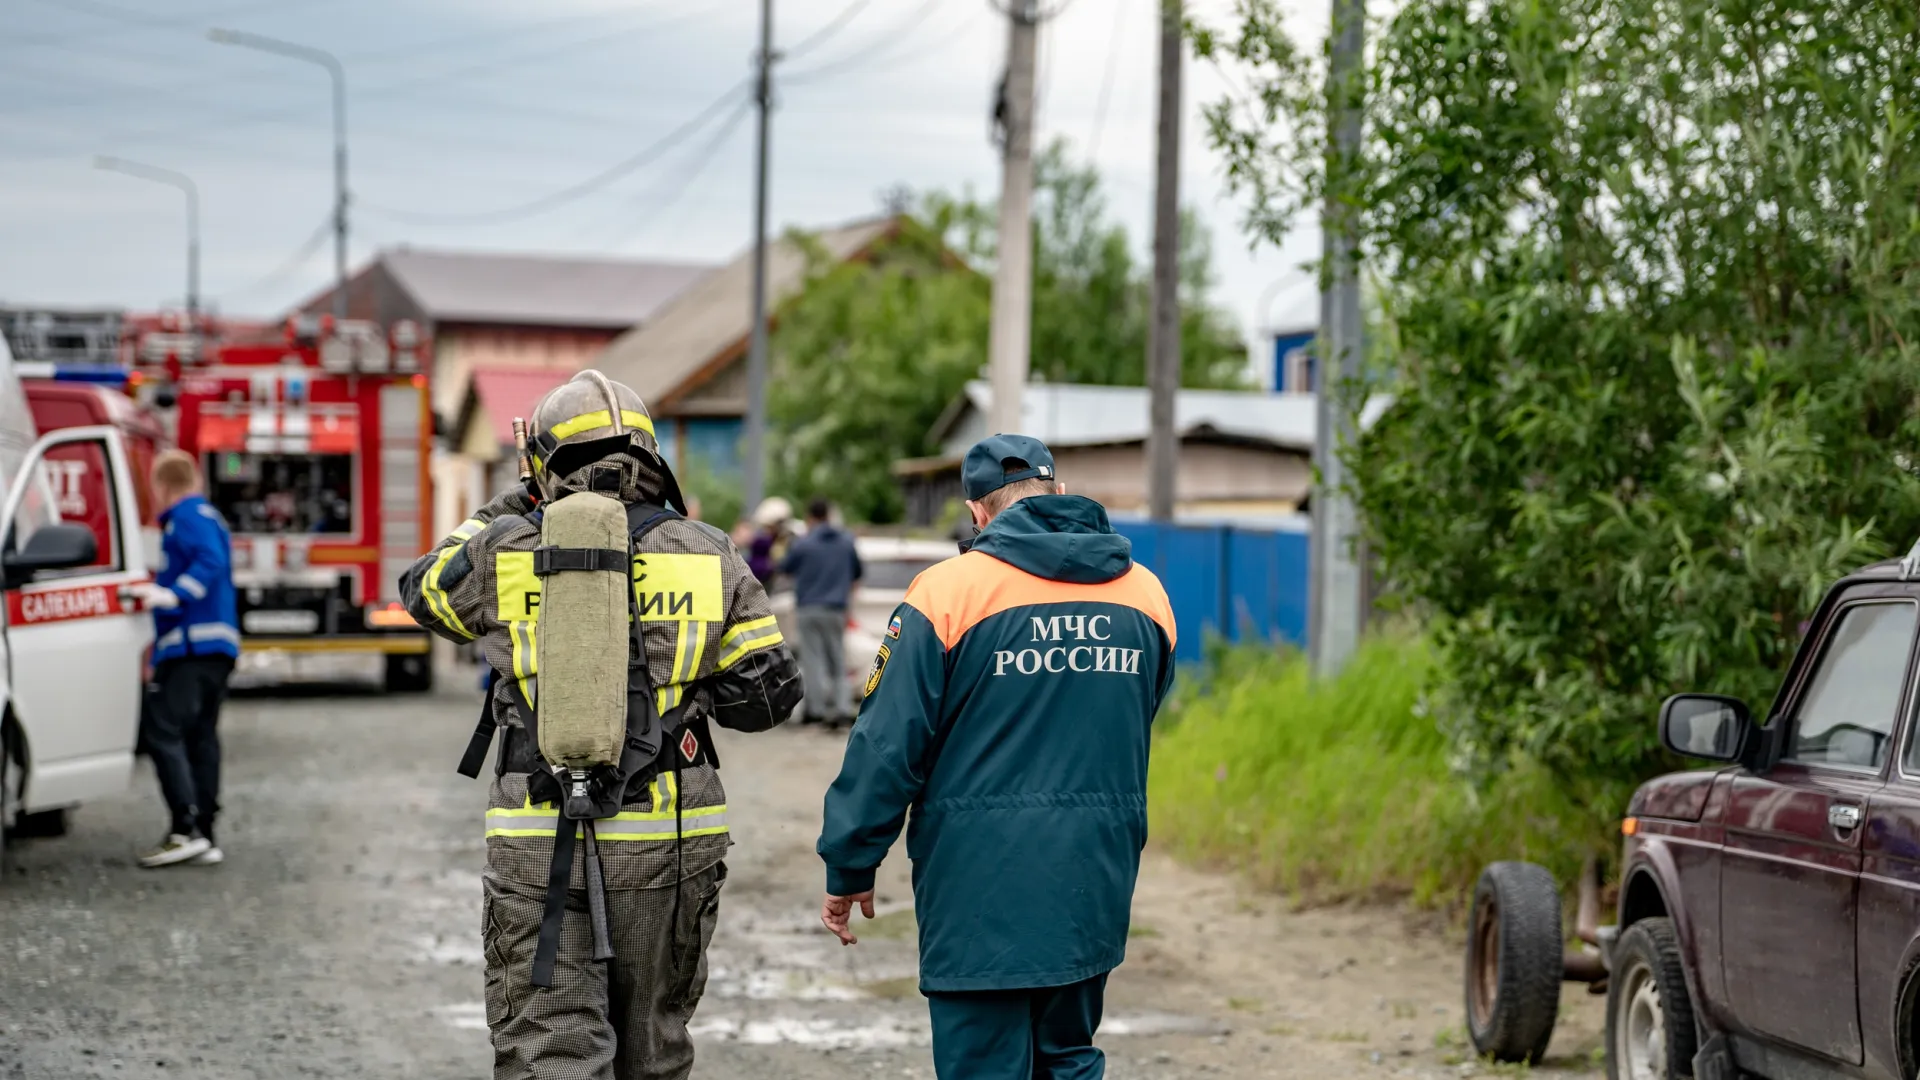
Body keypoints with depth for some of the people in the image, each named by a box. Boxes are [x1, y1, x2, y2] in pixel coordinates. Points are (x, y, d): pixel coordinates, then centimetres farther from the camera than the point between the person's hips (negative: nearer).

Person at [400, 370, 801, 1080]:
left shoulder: (505, 552, -3)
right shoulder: (708, 556, 1)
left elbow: (423, 590, 19)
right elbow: (769, 693, 1)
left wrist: (510, 511, 24)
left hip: (541, 848, -2)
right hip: (668, 844, 2)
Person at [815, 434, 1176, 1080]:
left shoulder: (948, 591, -11)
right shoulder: (1145, 593, 5)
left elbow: (888, 745, -9)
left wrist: (848, 870, -1)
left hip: (983, 887, -5)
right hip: (1095, 888, 5)